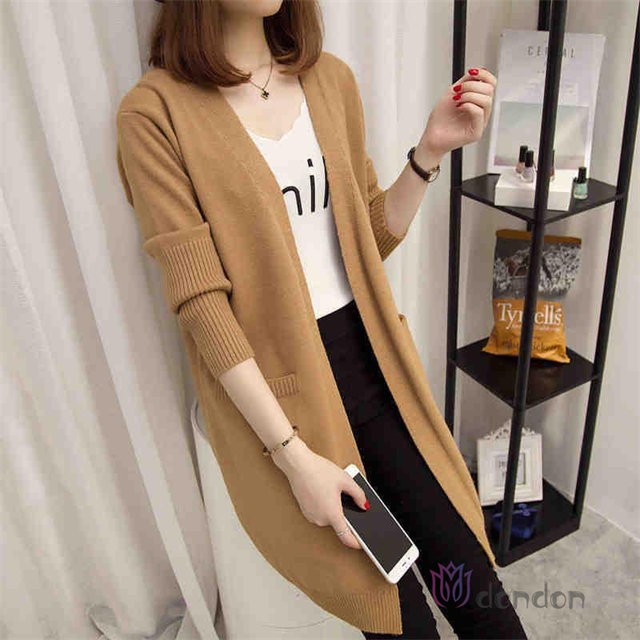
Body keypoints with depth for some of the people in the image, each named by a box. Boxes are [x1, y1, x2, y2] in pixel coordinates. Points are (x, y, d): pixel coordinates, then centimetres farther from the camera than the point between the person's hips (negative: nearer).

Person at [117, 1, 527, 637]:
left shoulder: (332, 78, 8)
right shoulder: (155, 112, -8)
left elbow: (369, 237, 12)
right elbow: (199, 298, -14)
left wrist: (430, 151, -5)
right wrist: (294, 455, -18)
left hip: (368, 357, 5)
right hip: (269, 390, -4)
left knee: (474, 587, 0)